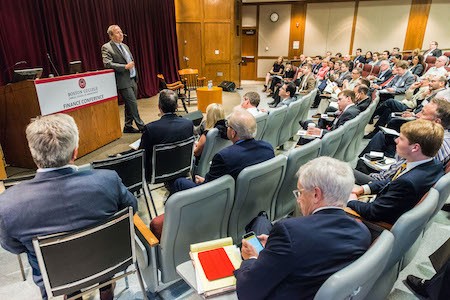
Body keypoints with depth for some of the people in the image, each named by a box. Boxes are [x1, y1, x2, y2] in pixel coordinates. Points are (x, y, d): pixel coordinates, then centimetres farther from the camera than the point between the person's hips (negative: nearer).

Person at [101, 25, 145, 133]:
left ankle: (128, 126, 22)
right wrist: (125, 67, -20)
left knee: (130, 104, 12)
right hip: (123, 81, -8)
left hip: (132, 80, 8)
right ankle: (141, 126, 2)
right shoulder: (106, 48, -7)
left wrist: (136, 77, 19)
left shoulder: (125, 46, 18)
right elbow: (107, 64, -19)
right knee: (133, 104, -7)